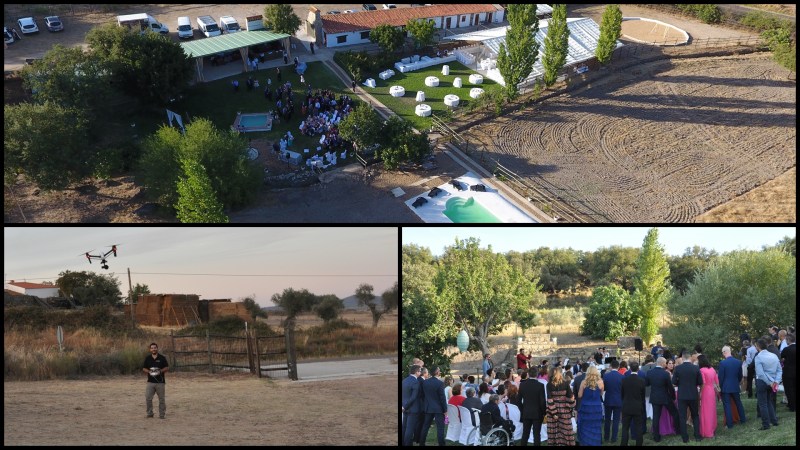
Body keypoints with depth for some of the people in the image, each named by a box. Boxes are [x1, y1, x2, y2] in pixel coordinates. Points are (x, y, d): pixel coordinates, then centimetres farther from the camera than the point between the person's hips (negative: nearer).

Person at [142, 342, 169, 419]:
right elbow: (144, 368, 10)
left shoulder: (162, 358, 1)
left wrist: (160, 371, -16)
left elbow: (167, 368, 1)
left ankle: (161, 414, 11)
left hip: (160, 382, -2)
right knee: (148, 398, -4)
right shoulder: (147, 358, 8)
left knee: (162, 399, 2)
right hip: (150, 381, 2)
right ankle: (149, 413, 8)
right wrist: (149, 371, -10)